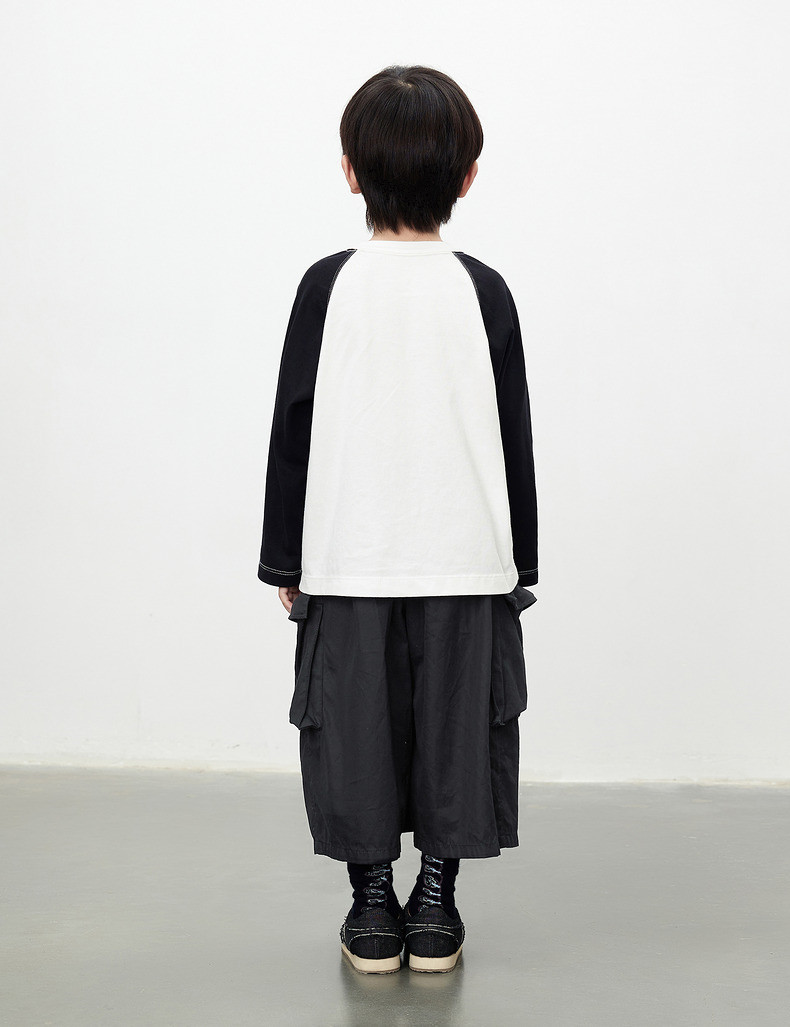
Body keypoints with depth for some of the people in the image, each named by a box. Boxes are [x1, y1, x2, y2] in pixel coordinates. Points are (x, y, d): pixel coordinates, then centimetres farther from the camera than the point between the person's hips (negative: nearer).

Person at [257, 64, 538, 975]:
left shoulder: (328, 286, -4)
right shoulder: (483, 292, -2)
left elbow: (293, 432, -1)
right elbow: (514, 440, 2)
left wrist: (285, 559, 8)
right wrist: (520, 564, 11)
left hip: (348, 564, 0)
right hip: (464, 561, 1)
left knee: (358, 730, 10)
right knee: (453, 728, 11)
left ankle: (373, 907, 18)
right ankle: (435, 908, 19)